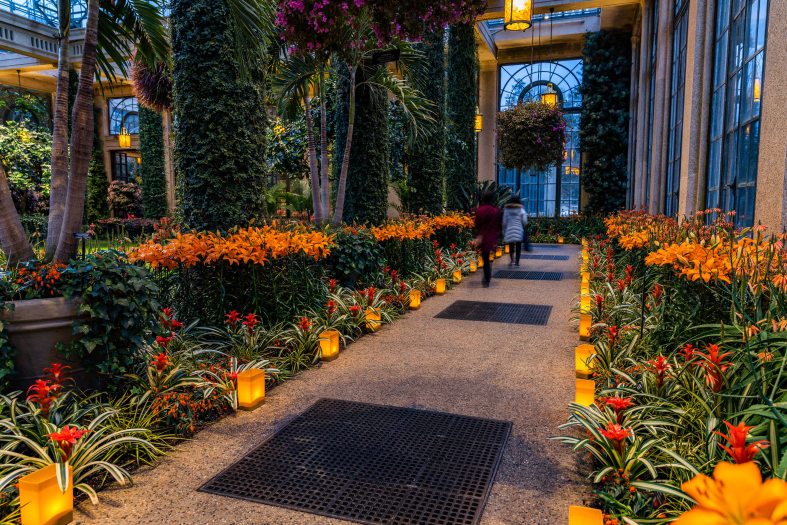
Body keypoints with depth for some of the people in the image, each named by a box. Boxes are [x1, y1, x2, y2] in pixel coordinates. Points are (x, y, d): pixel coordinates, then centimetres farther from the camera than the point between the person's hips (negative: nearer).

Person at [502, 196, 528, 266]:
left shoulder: (506, 209, 2)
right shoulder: (521, 209, -2)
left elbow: (504, 222, 3)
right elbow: (524, 221, -5)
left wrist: (504, 232, 10)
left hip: (509, 231, 2)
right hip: (519, 231, -1)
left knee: (511, 246, 13)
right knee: (518, 246, 5)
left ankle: (512, 261, 11)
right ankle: (517, 261, 3)